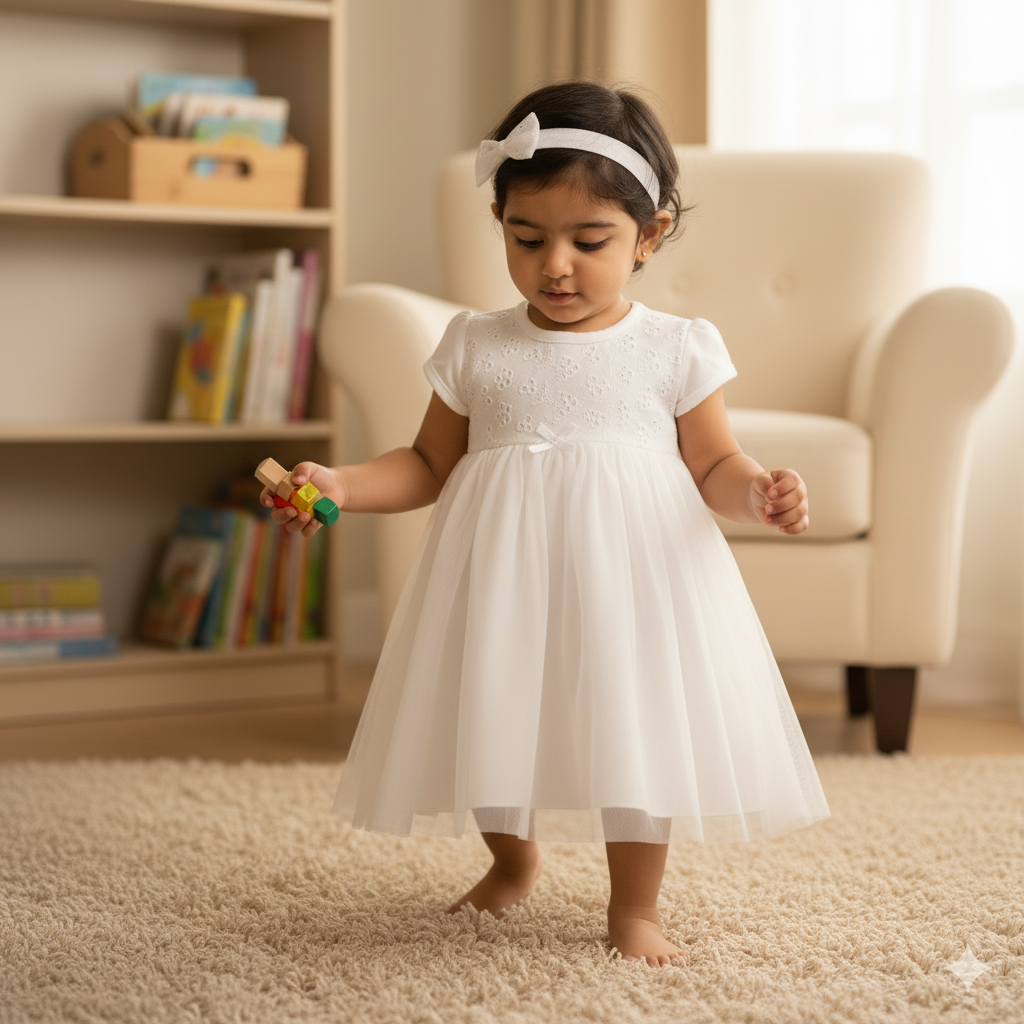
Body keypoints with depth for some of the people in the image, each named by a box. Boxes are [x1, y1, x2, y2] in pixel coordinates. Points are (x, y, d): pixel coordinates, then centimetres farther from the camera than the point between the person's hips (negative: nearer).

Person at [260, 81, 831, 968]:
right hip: (505, 574, 2)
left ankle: (634, 906, 19)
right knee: (491, 721, 8)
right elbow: (430, 466, 10)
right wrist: (341, 485, -5)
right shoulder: (475, 346, 5)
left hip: (635, 569, -2)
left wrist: (760, 493, -18)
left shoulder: (676, 349, 1)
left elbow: (713, 467, 4)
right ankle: (514, 862, 39)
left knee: (635, 722, -3)